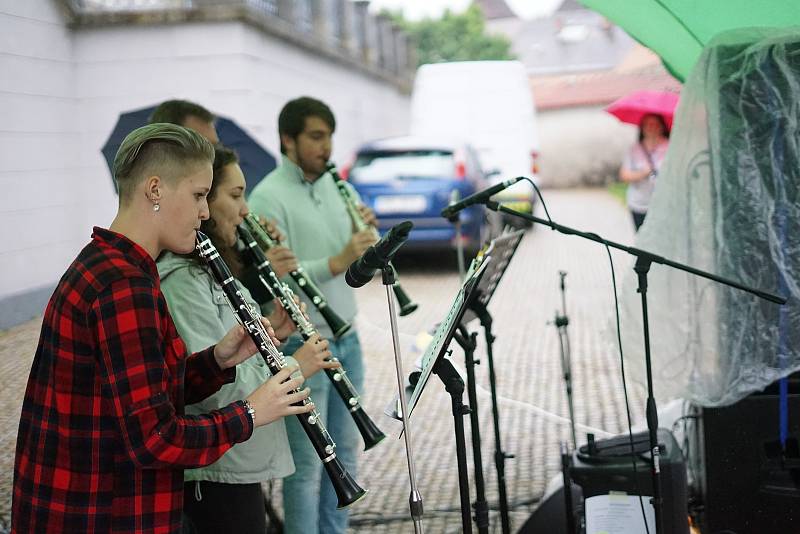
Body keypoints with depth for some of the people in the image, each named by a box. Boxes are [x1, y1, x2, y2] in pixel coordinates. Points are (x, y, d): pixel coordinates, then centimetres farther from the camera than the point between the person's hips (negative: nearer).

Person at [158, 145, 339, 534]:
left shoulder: (210, 271, 11)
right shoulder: (181, 280, -21)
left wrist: (268, 333, 1)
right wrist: (294, 366, -18)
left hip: (240, 461, 10)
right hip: (218, 472, -10)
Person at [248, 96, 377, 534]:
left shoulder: (329, 185, 11)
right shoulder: (268, 197, -13)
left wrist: (363, 234, -4)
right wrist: (336, 263, -29)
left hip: (345, 338, 8)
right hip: (302, 346, -8)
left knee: (344, 452, 15)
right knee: (308, 463, -1)